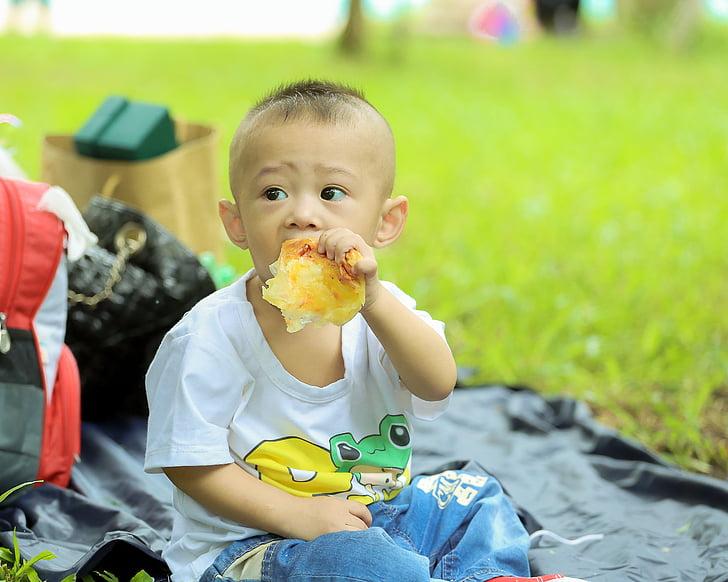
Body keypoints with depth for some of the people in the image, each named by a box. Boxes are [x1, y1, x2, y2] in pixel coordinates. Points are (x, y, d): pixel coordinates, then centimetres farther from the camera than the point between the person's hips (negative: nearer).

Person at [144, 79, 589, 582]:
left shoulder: (381, 308, -3)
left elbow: (436, 384, -21)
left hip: (370, 514, 6)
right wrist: (295, 515, -24)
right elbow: (191, 464, -14)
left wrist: (372, 298, -36)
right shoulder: (211, 336, -18)